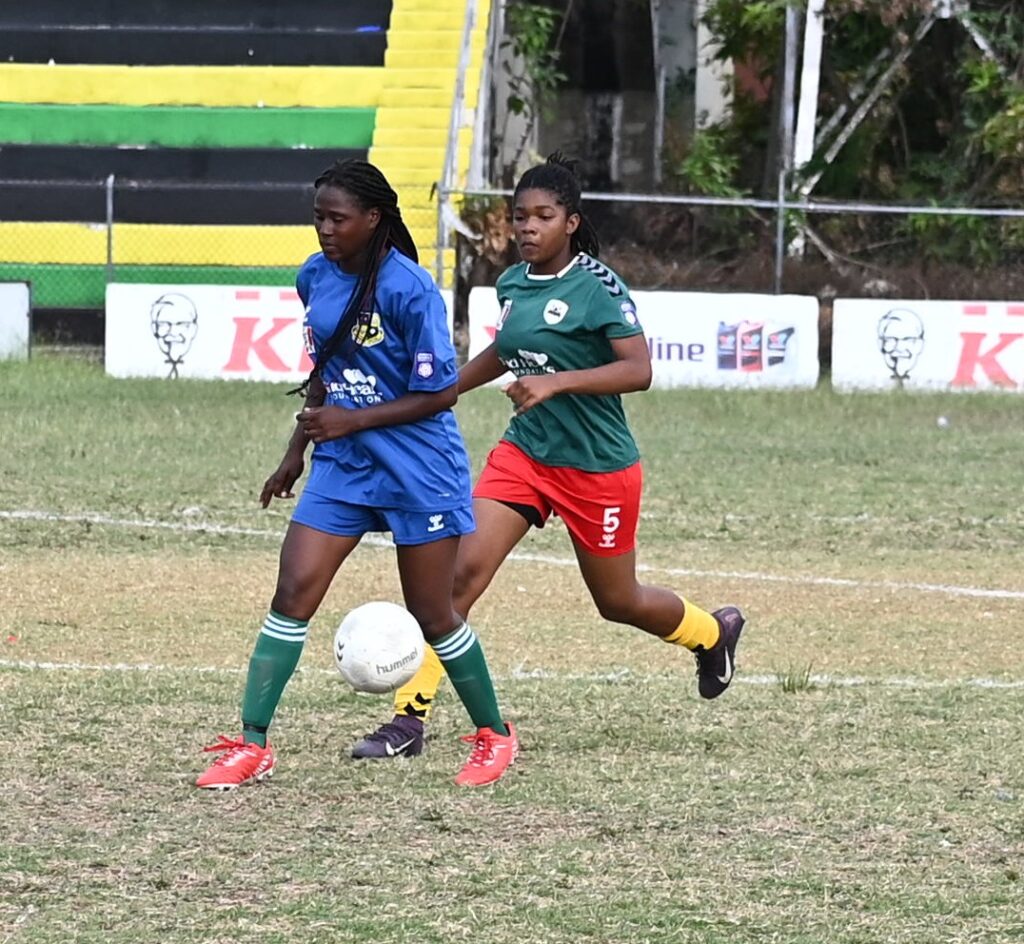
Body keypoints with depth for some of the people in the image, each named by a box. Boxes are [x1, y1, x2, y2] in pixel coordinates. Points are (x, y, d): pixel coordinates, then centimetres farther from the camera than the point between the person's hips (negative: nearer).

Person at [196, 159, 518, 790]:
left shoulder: (410, 291, -18)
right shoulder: (315, 278, 2)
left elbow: (440, 393, -15)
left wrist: (353, 420, -19)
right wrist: (298, 449, 17)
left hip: (418, 475, -6)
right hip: (341, 467, 6)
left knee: (432, 615, 4)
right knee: (292, 595, -6)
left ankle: (495, 737, 24)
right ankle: (252, 746, -2)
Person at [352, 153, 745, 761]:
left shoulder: (597, 286, -17)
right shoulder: (514, 284, 3)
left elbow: (638, 370, -26)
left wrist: (556, 381, -36)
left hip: (598, 467, -5)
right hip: (524, 454, 5)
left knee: (618, 602, 13)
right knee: (462, 572, -13)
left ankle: (713, 633, 45)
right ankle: (410, 718, -13)